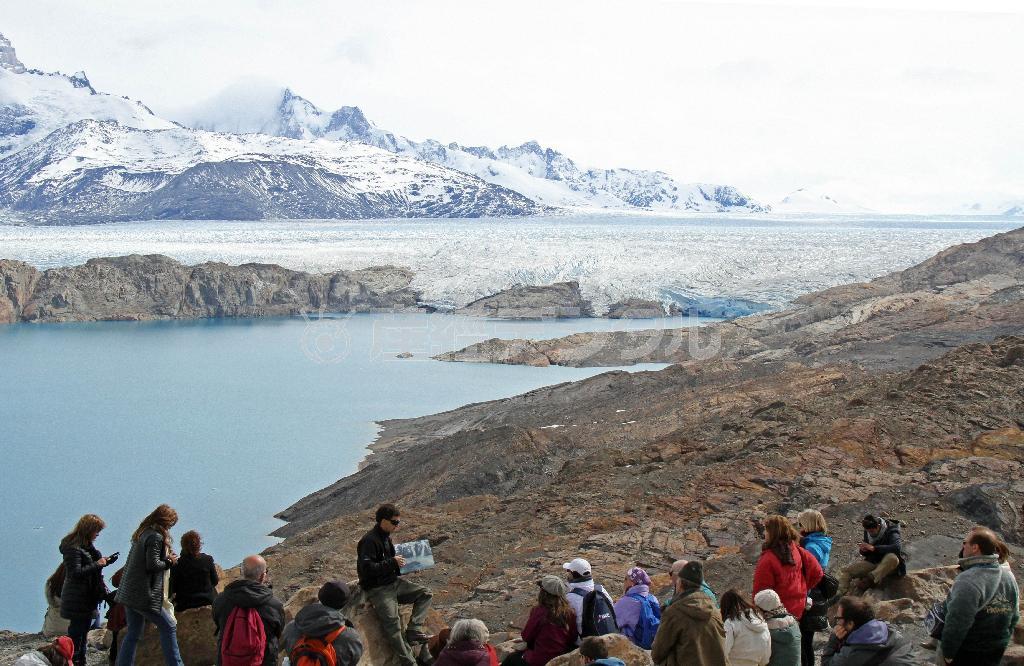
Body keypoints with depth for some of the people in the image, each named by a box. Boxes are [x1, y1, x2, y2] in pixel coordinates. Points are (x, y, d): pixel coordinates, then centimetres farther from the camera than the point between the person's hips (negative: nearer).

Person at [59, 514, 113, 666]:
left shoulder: (86, 545, 12)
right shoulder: (73, 548, -18)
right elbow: (76, 572, -25)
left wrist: (104, 561, 9)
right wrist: (97, 564, -20)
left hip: (88, 598, 10)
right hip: (77, 600, -10)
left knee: (83, 630, 15)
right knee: (77, 630, -5)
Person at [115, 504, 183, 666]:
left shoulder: (142, 533, 14)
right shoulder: (156, 537, -14)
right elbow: (153, 565, -20)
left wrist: (166, 556, 9)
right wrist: (169, 562, -4)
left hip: (129, 592, 9)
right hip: (144, 595, -9)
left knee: (133, 633, 14)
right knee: (168, 627, 0)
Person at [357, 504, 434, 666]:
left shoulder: (386, 537, 13)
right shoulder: (369, 540, -16)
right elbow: (367, 568, -24)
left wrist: (400, 562, 9)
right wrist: (392, 563, -23)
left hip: (394, 582, 9)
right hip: (377, 589, -9)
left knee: (425, 594, -2)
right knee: (392, 622, -23)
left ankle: (413, 631, -12)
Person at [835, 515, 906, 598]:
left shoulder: (891, 533, -16)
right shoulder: (867, 532, 3)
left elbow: (897, 548, -37)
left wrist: (874, 548, -38)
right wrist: (863, 550, -11)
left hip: (888, 565, -6)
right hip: (872, 562, 6)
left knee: (892, 558, -42)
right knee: (844, 571, -8)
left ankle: (871, 579, -43)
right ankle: (842, 594, -22)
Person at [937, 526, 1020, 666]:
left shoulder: (968, 580, -27)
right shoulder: (1009, 577, -1)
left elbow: (957, 622, -28)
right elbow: (1014, 617, 9)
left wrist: (947, 653, -17)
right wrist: (1004, 638, 22)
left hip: (967, 653, -8)